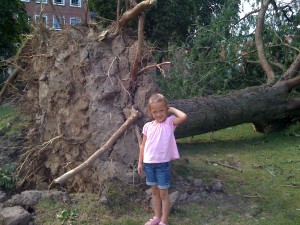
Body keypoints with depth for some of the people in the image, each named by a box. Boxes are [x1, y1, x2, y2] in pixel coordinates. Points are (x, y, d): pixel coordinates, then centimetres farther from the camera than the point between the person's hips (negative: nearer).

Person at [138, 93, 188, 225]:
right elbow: (143, 145, 9)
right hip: (149, 163, 4)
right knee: (154, 191, 17)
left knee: (163, 193, 6)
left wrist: (172, 109, -9)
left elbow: (184, 117, -25)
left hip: (163, 164, -4)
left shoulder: (170, 122, -7)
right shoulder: (147, 126, 3)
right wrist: (140, 162, 8)